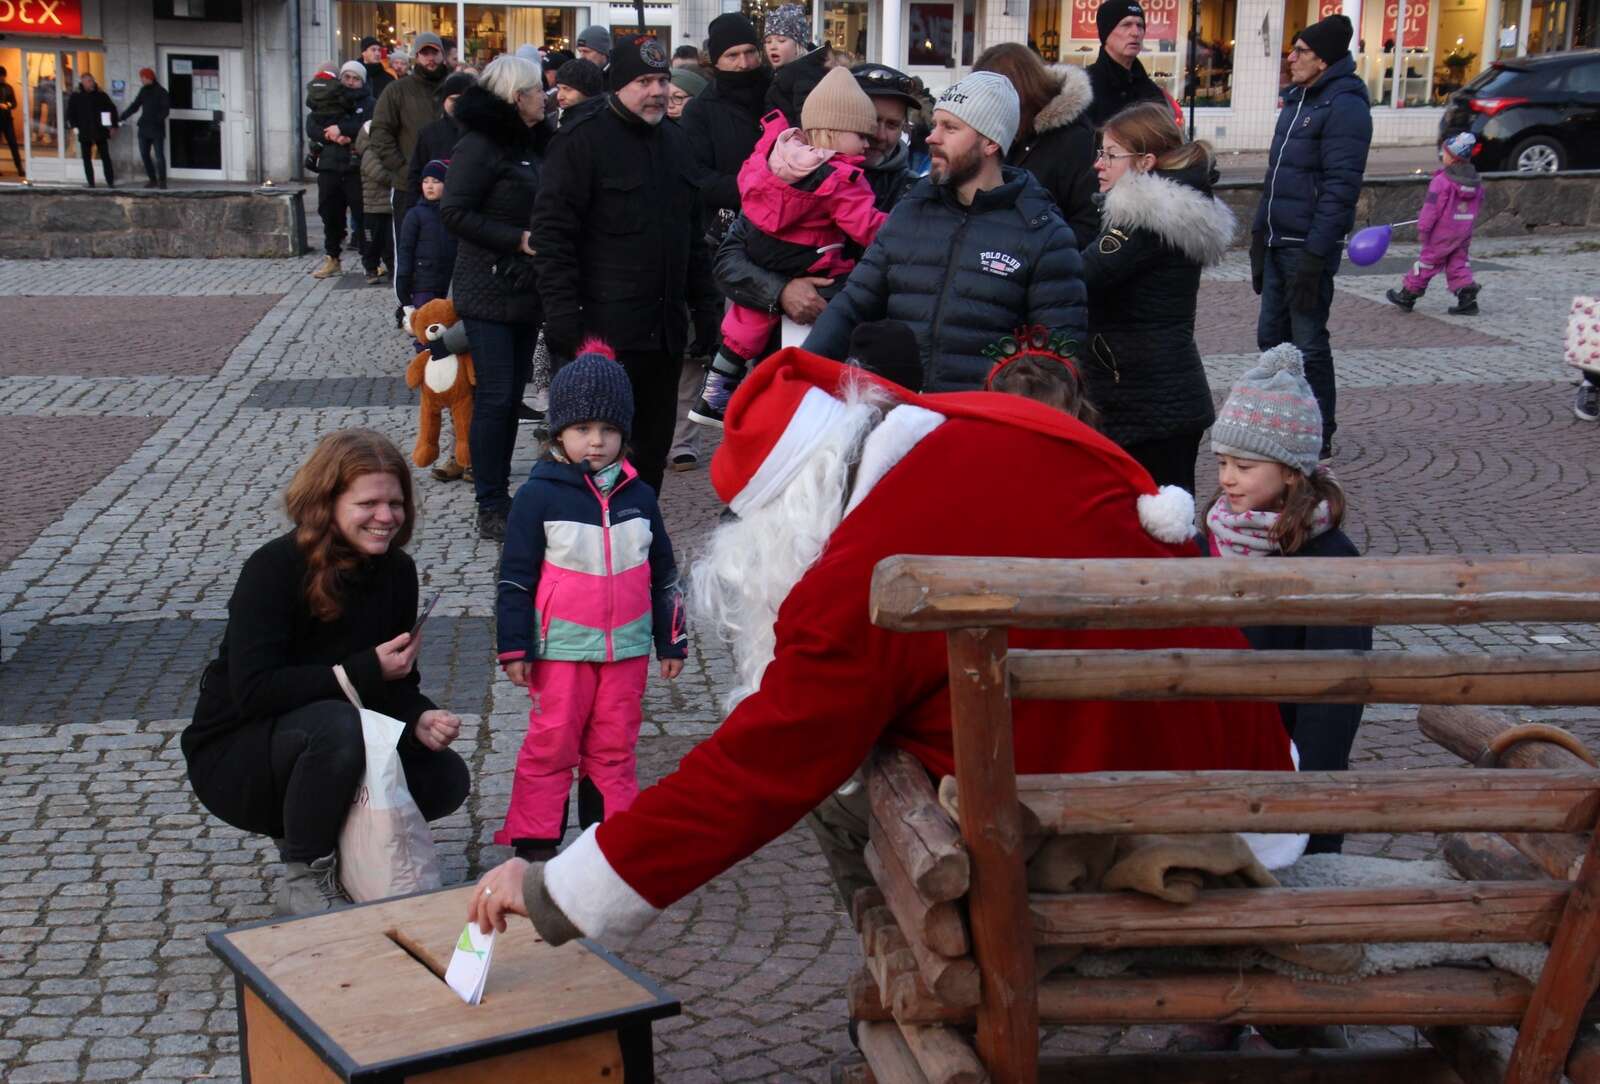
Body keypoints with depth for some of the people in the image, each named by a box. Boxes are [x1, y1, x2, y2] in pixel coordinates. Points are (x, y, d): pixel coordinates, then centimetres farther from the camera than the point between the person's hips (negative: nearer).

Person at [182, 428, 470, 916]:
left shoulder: (396, 571, -4)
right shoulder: (274, 569, -23)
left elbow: (398, 684, 2)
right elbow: (253, 690, -30)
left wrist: (421, 720, -22)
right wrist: (365, 670, -30)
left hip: (323, 748, 7)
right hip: (233, 755, -6)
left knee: (446, 779, -13)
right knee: (335, 725, -37)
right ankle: (303, 879, -15)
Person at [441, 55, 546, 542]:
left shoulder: (530, 143, 13)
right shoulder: (481, 145, -13)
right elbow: (454, 212, -18)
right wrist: (517, 239, -19)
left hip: (526, 291, 8)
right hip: (490, 293, -8)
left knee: (512, 395, 12)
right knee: (495, 397, -6)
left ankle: (500, 494, 21)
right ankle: (490, 508, 0)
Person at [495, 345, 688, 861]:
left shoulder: (638, 496, 5)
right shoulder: (539, 495, -7)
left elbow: (663, 574, 12)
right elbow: (516, 576, -4)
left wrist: (671, 642, 12)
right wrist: (515, 648, -6)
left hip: (627, 647, 3)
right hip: (563, 648, -3)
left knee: (616, 746, 10)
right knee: (551, 744, 1)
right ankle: (533, 838, 12)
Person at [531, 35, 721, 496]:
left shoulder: (672, 140, 16)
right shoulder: (581, 140, -7)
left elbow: (693, 232, 23)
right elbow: (553, 232, -12)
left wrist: (705, 305, 17)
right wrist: (563, 317, -18)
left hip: (665, 329, 7)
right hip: (604, 329, -7)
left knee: (653, 444, 12)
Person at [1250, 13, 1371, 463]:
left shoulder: (1344, 106, -13)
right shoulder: (1297, 100, 15)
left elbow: (1340, 187, -19)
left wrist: (1314, 253, -22)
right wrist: (1260, 232, 17)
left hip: (1308, 247, -9)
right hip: (1278, 242, 9)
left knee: (1309, 344, -2)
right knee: (1272, 336, 13)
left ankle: (1319, 438, 9)